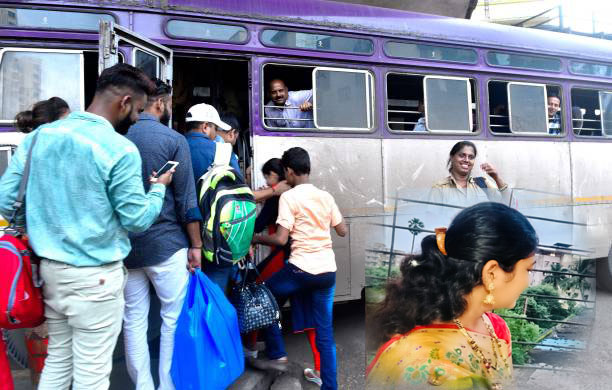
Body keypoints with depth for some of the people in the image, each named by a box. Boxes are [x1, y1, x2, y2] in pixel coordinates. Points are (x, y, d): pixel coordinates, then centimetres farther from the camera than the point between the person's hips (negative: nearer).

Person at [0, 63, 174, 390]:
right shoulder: (120, 149, -17)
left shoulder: (39, 136, 3)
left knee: (58, 358, 23)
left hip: (50, 267, 7)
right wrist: (159, 188, 5)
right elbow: (137, 220, -12)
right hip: (95, 275, -7)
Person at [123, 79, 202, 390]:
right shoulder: (173, 140, -8)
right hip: (164, 244, -5)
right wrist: (196, 245, -3)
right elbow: (186, 199, -10)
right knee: (174, 318, 9)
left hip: (125, 245, 5)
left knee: (133, 321, 13)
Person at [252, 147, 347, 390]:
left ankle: (277, 355, 23)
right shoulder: (326, 196, 10)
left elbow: (281, 239, -13)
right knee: (325, 333, 14)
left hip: (302, 268, -5)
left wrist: (257, 238, 4)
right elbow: (342, 231, 16)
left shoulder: (289, 197, -6)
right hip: (328, 270, 6)